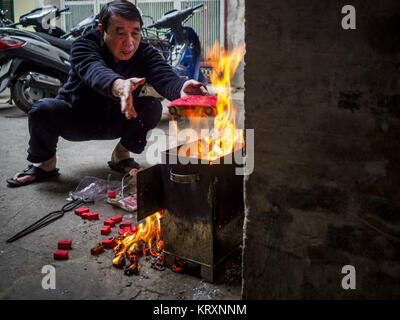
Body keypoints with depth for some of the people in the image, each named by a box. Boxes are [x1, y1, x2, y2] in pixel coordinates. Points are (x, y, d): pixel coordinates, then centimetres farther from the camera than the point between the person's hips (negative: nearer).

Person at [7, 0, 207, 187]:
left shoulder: (144, 52, -14)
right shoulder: (84, 45, -23)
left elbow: (164, 76, -34)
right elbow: (95, 72, -46)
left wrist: (181, 88, -60)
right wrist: (119, 85, -71)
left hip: (115, 122, 2)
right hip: (76, 120, -2)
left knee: (152, 107, -24)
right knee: (43, 109, -31)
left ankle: (121, 156, 0)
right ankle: (44, 163, -1)